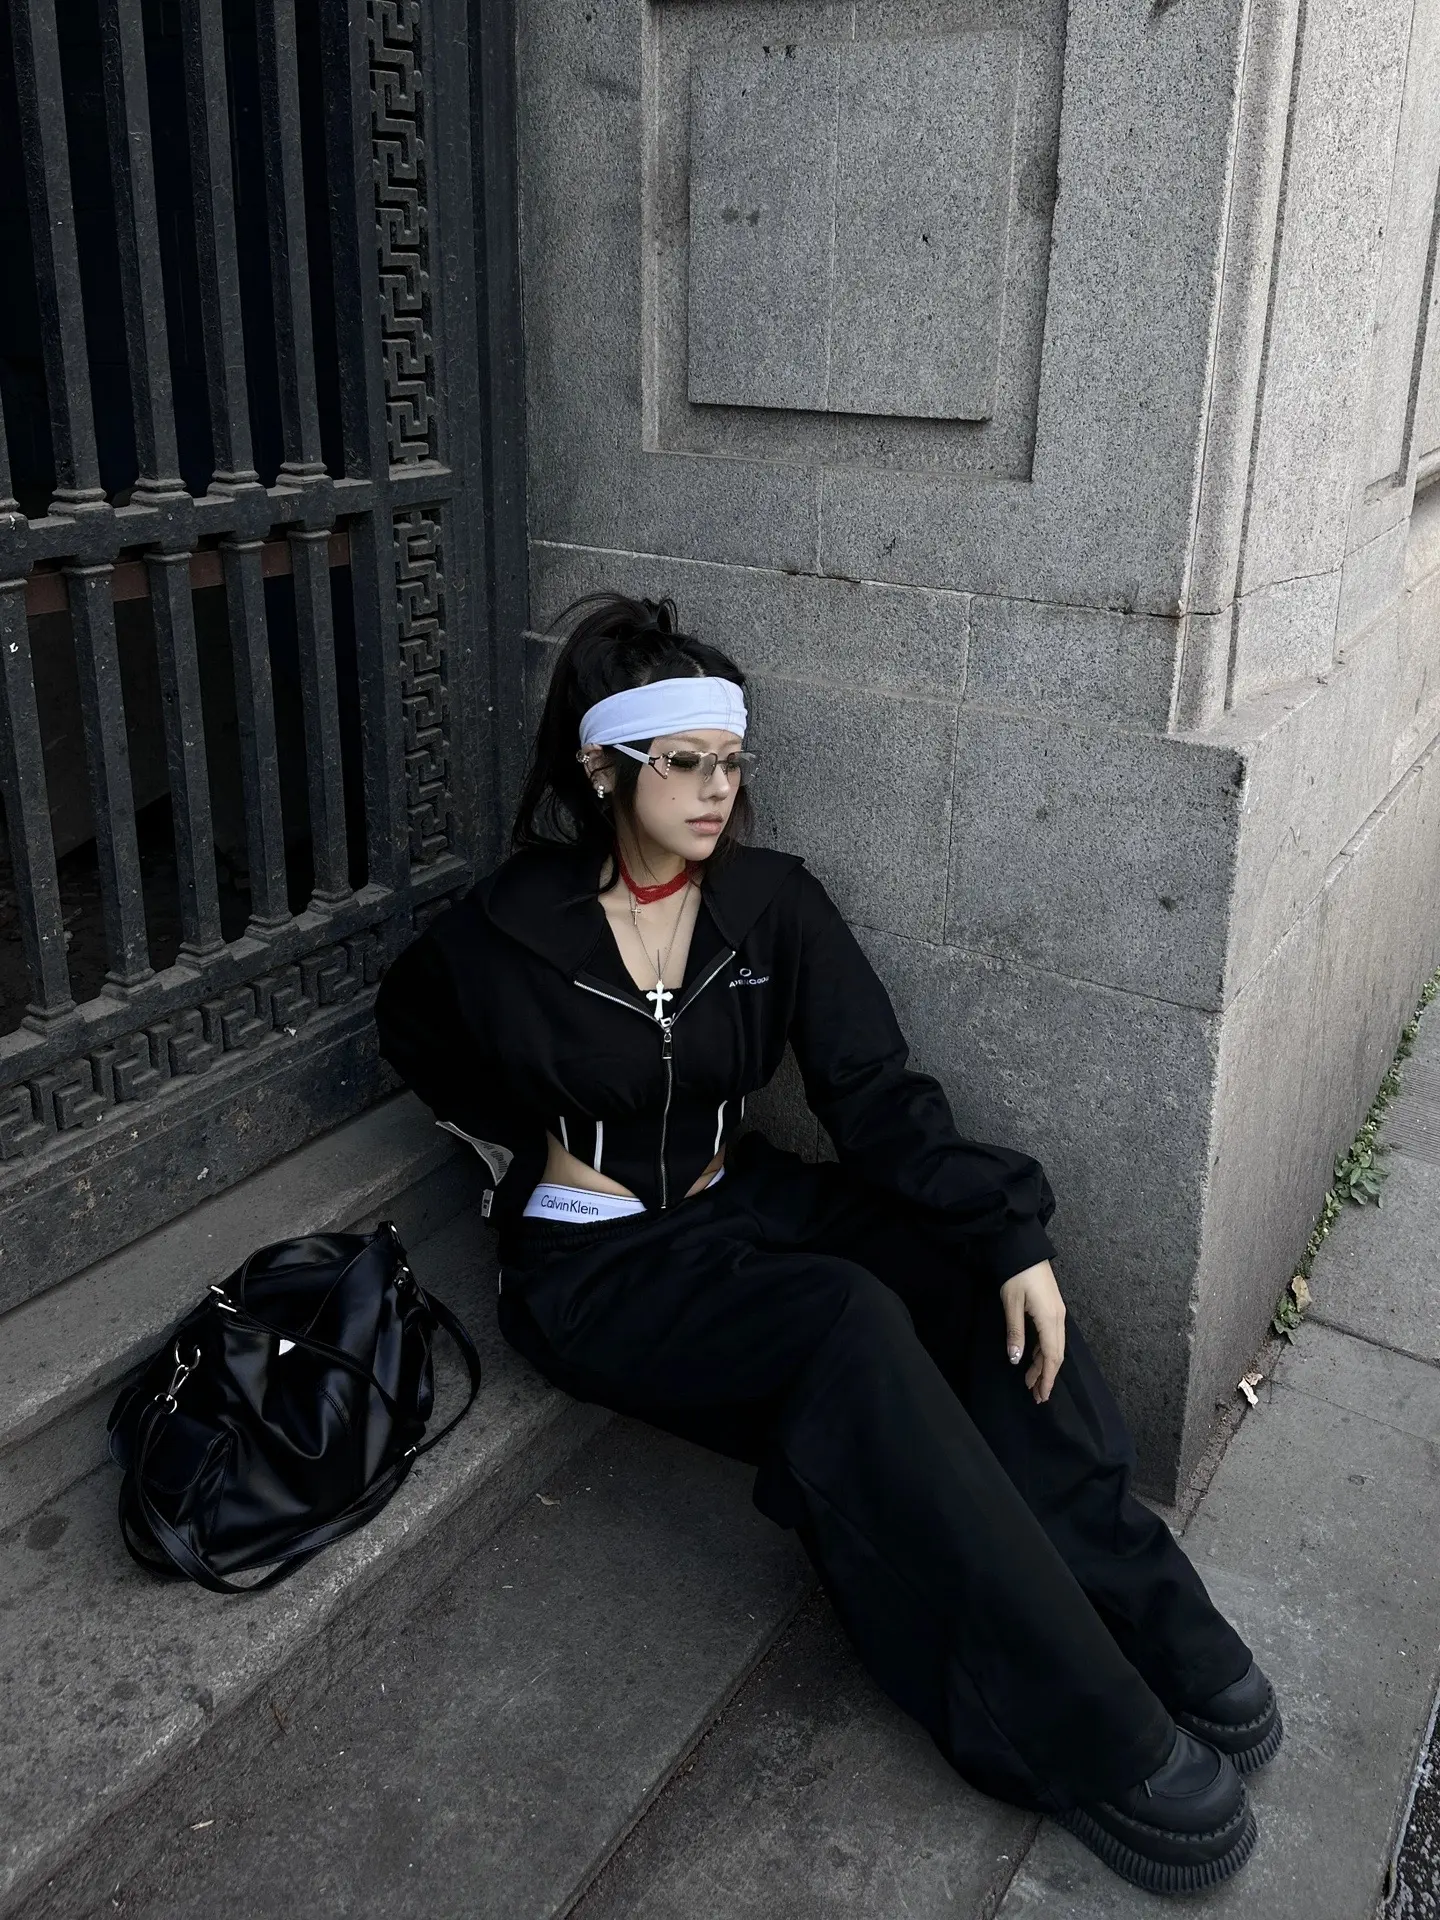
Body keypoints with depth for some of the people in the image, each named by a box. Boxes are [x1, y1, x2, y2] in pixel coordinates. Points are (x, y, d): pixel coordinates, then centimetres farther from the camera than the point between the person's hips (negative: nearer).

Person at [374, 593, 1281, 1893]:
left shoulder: (774, 904, -4)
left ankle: (1142, 1618, -12)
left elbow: (878, 1094, -12)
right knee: (852, 1327, -32)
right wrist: (525, 1149, 2)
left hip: (740, 1201, 5)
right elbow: (416, 1030, 12)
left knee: (990, 1281, -22)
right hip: (595, 1261, -4)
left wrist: (1013, 1233, -24)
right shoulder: (509, 934, -10)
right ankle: (1096, 1734, -25)